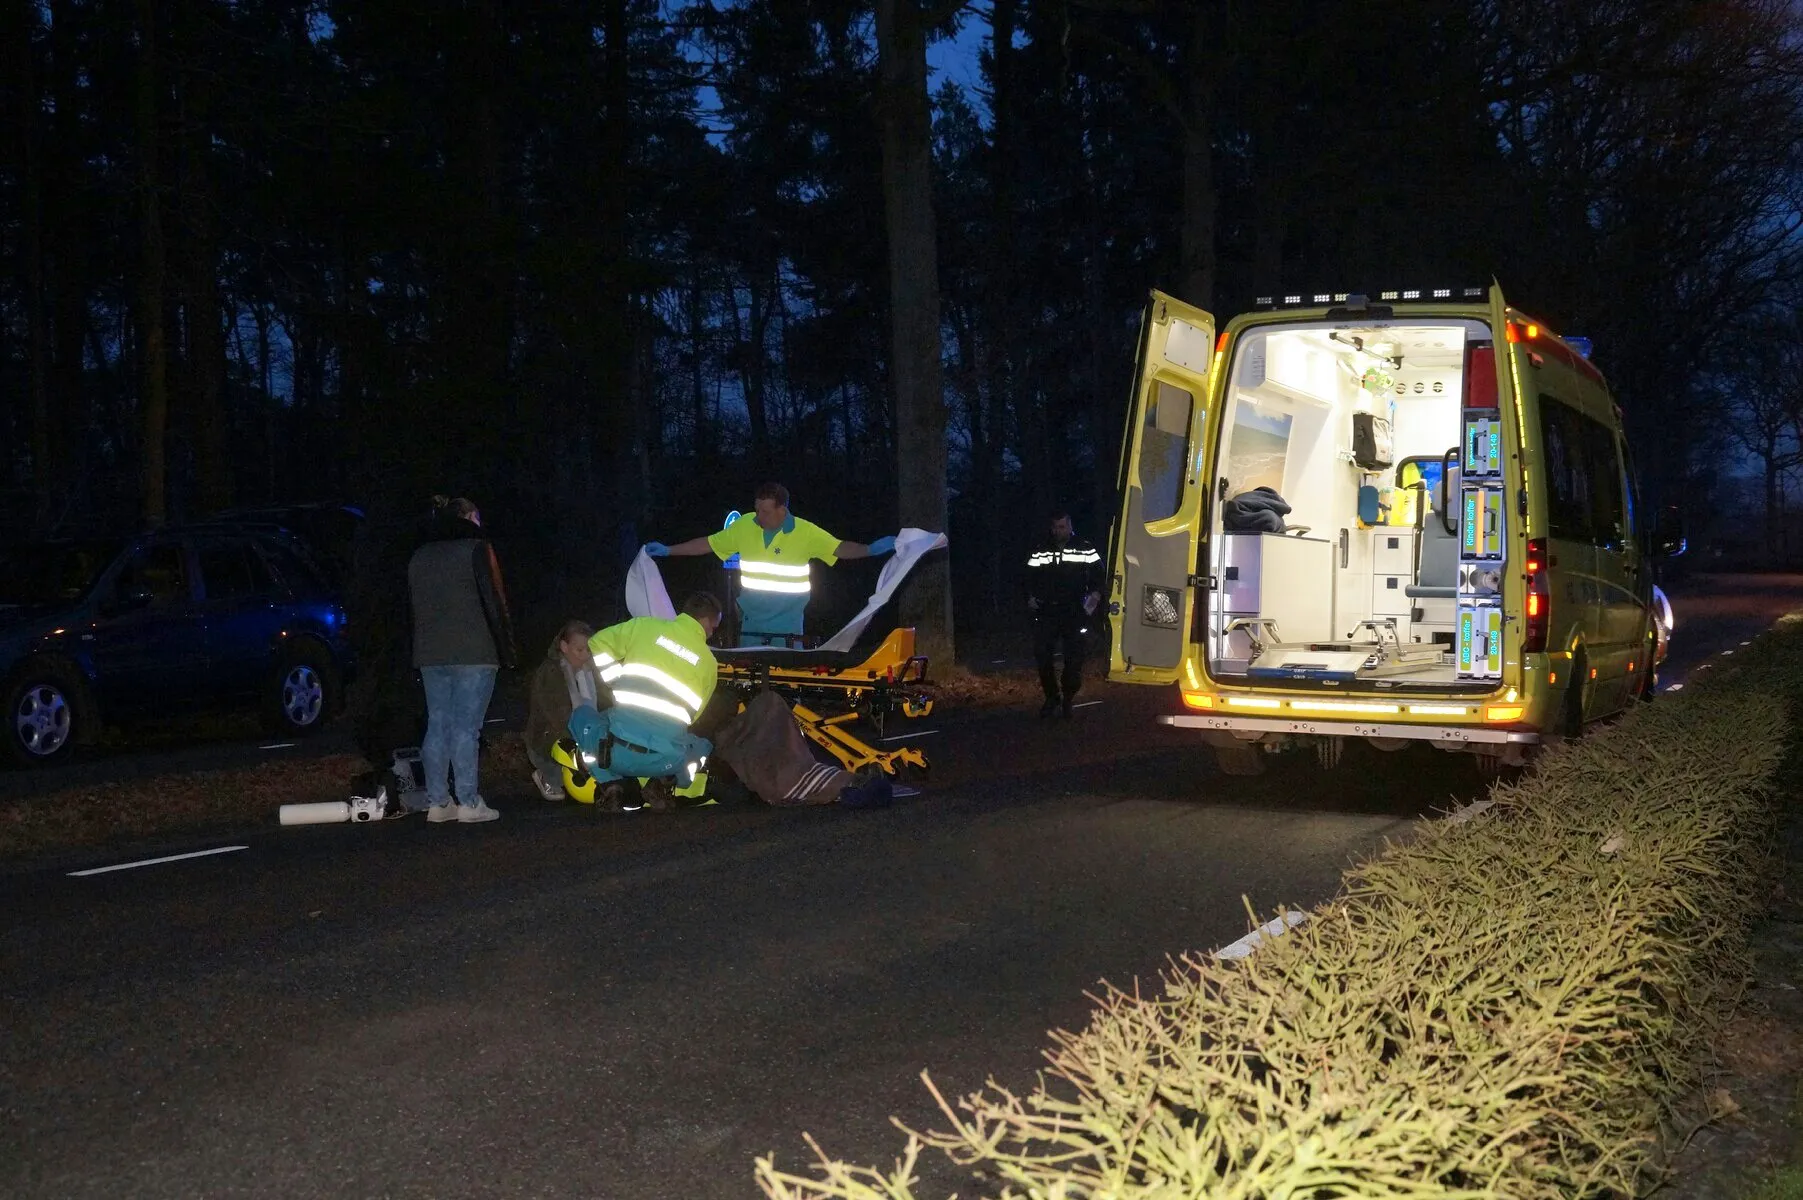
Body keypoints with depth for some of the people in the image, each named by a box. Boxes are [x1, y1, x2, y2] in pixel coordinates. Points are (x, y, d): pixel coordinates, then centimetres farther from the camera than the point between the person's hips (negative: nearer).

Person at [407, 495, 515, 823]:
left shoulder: (419, 556, 17)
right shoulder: (476, 548, -4)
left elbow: (414, 606, 18)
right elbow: (493, 600, -9)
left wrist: (420, 654, 19)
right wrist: (505, 648, -6)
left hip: (431, 654, 6)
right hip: (473, 653, -6)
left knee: (437, 726, 7)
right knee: (466, 727, -7)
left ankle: (437, 802, 7)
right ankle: (469, 803, -8)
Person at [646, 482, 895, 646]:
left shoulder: (805, 532, -9)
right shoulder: (745, 526, -3)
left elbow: (840, 549, -10)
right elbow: (709, 543, 5)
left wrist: (870, 550, -27)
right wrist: (667, 550, 5)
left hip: (788, 628, -2)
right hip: (751, 625, 3)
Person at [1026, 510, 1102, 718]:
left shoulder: (1085, 550, 3)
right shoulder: (1040, 552, 10)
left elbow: (1098, 575, 5)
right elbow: (1030, 578, 16)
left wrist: (1095, 595, -11)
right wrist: (1031, 597, -1)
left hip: (1075, 613, -2)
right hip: (1046, 613, 2)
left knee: (1074, 658, 0)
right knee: (1042, 654, -9)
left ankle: (1067, 700, 17)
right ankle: (1051, 698, 8)